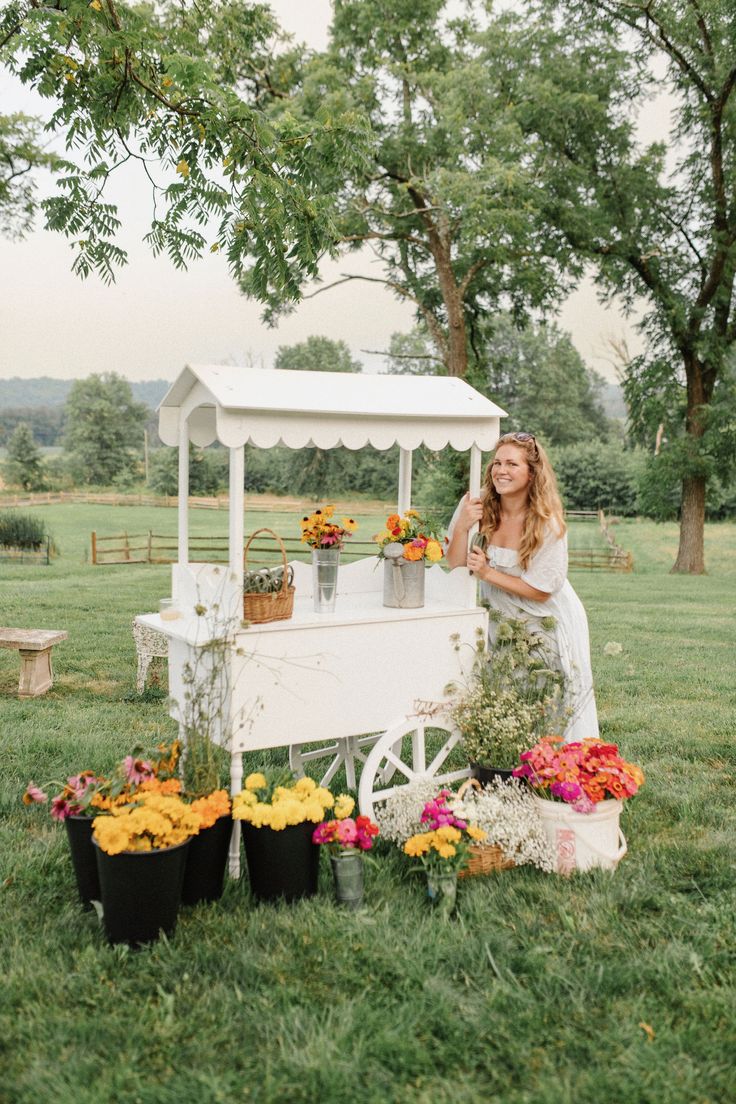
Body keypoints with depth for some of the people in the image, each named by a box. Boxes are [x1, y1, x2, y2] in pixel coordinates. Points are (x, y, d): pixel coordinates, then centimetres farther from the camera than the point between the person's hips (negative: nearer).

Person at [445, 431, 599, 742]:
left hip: (548, 621, -3)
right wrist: (462, 527, -27)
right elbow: (455, 565, -11)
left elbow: (540, 591, -16)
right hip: (501, 618, 3)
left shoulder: (548, 524, -21)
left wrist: (488, 573, -20)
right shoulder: (477, 506, -12)